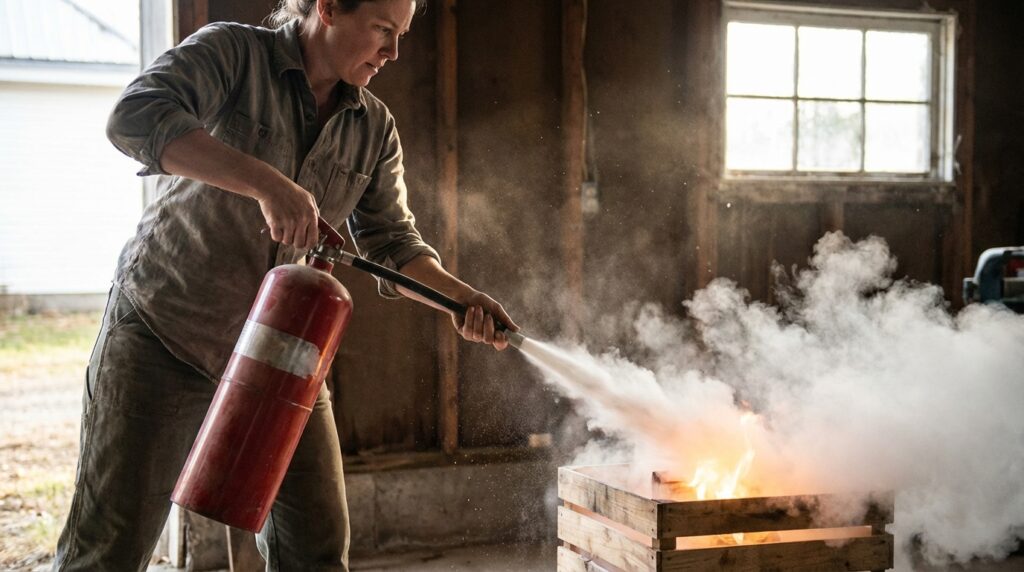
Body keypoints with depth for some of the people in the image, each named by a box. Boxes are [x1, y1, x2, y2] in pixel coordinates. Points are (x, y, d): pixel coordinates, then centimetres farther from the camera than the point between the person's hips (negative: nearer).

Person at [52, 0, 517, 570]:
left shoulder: (374, 128, 4)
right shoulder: (233, 53, -10)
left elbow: (393, 241, 8)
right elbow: (135, 118, -27)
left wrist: (458, 295, -11)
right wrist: (266, 183, -37)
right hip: (165, 330, -4)